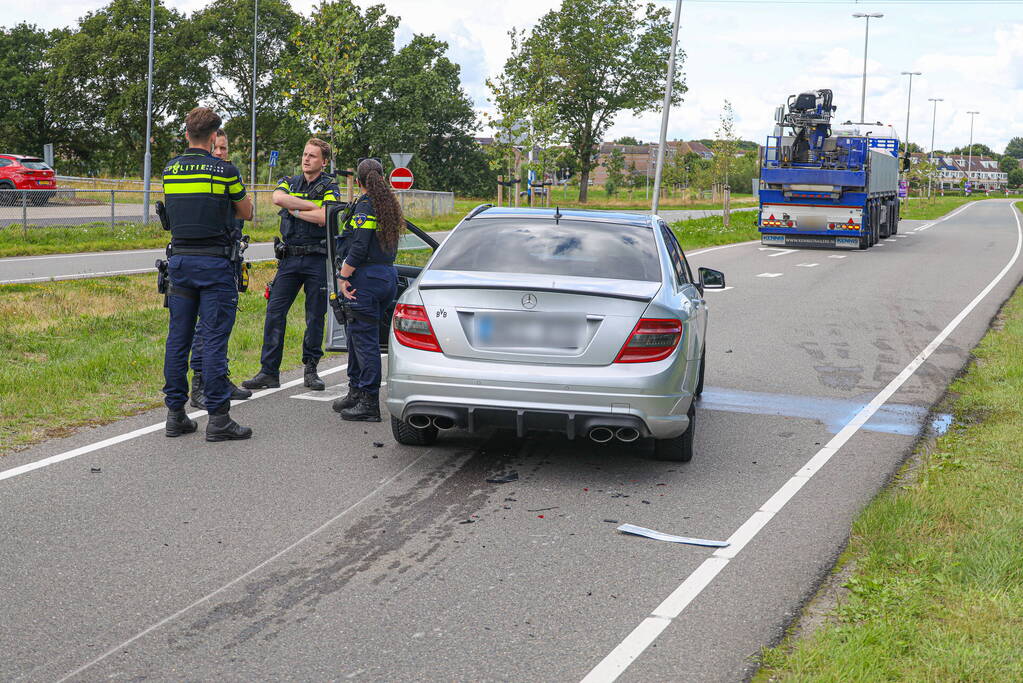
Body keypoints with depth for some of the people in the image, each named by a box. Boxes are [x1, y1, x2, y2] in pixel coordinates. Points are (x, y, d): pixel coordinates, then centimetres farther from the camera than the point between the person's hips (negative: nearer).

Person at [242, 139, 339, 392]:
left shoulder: (330, 187, 2)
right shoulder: (289, 182, 12)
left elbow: (323, 218, -17)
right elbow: (278, 198, -12)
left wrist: (294, 209, -6)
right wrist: (310, 205, -13)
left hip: (317, 259, -3)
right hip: (289, 258, 3)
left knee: (316, 317, 3)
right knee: (275, 312, -4)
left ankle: (311, 369, 15)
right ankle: (269, 372, -1)